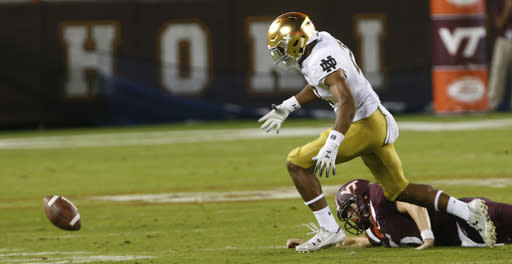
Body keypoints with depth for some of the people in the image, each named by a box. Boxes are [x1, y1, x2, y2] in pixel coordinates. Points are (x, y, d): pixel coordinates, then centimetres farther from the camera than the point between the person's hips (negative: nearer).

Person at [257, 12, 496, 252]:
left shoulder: (320, 61, -21)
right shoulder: (322, 41, 9)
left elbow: (347, 102, -33)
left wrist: (331, 145, -40)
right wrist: (286, 108, 32)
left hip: (362, 127, -10)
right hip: (378, 124, 10)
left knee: (297, 163, -4)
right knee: (399, 191, 18)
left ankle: (329, 230, -5)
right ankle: (468, 211, 14)